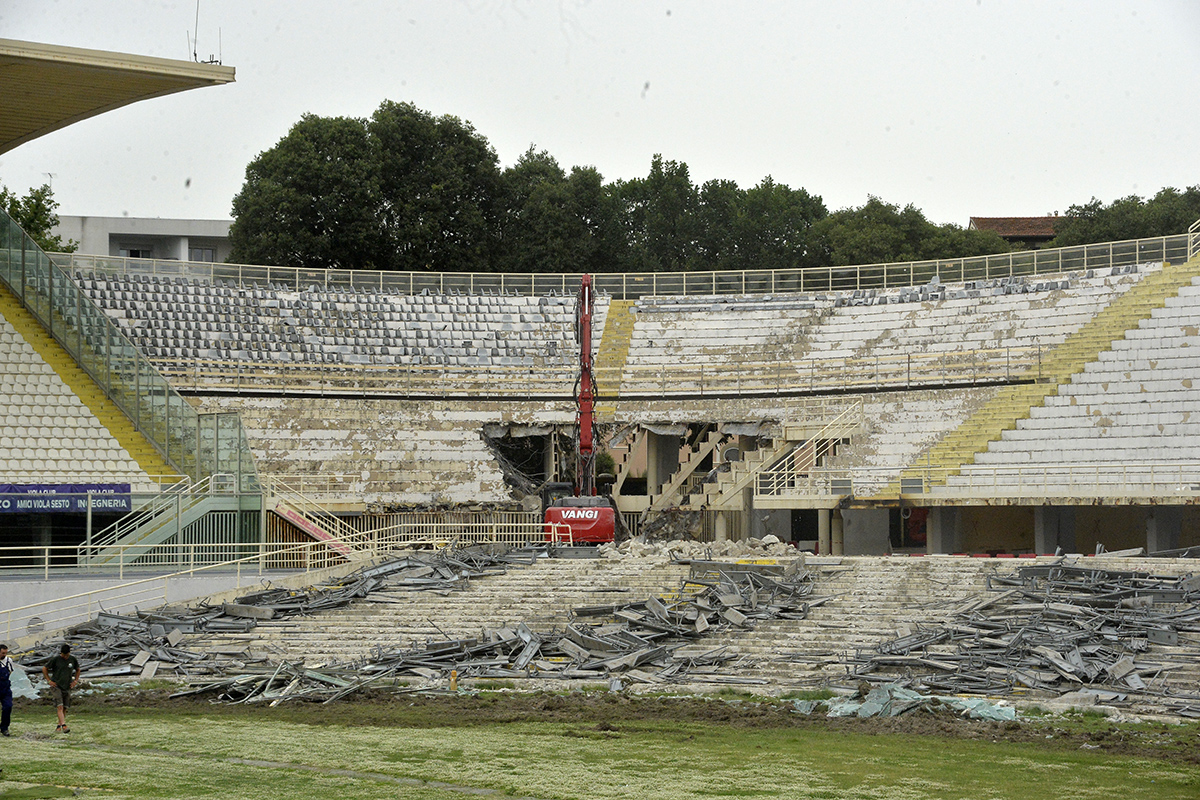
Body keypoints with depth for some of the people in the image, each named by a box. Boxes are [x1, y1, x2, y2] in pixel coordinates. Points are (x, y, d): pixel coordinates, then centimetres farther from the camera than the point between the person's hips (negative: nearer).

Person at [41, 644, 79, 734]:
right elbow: (44, 668, 1)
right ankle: (64, 726, -26)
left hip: (67, 687, 4)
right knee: (60, 707, -16)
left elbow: (77, 670, 22)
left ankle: (59, 727, 17)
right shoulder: (56, 659, -8)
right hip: (57, 686, -4)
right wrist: (49, 681, -3)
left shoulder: (73, 660, 3)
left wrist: (75, 681, 10)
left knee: (64, 708, 5)